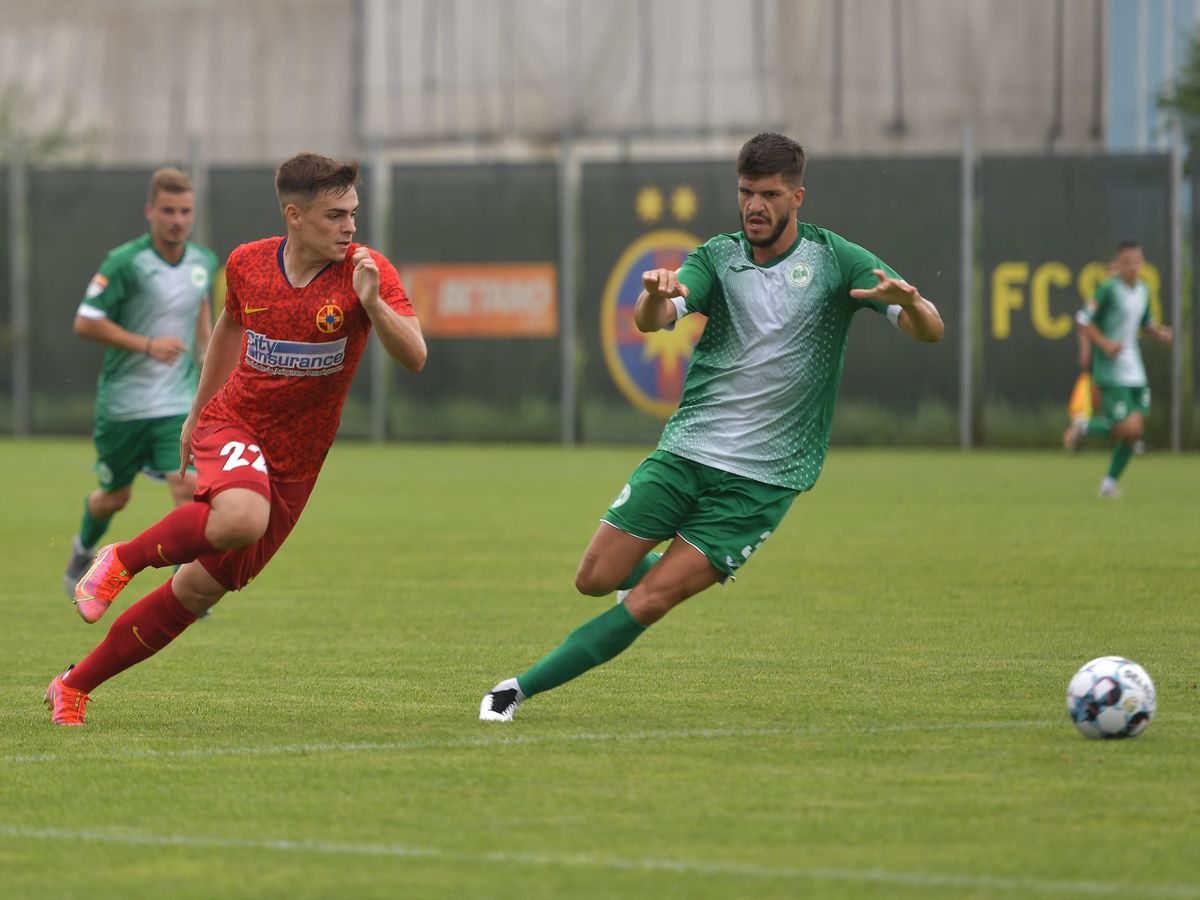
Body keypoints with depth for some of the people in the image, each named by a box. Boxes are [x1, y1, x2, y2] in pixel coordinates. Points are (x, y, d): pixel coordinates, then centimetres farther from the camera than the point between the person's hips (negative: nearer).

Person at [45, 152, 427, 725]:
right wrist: (196, 414, 25)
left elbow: (414, 359, -23)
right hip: (233, 422, -1)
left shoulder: (367, 271, -12)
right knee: (241, 517, -37)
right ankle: (123, 559, -13)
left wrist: (372, 305, -40)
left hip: (294, 460, 1)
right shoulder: (247, 264, -5)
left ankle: (73, 688, 20)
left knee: (197, 591, 5)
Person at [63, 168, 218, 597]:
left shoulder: (205, 263, 2)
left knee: (187, 486, -16)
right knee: (116, 496, 13)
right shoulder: (125, 262, -16)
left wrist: (208, 351, 15)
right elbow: (85, 322, -16)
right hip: (122, 402, -3)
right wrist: (148, 345, -23)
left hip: (178, 403, 3)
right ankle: (84, 548, 46)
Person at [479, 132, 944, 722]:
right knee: (596, 578, -1)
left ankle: (524, 688, -4)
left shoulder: (836, 260, -3)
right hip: (685, 451, 3)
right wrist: (656, 294, -38)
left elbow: (930, 331, -8)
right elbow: (652, 320, -14)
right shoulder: (719, 257, 3)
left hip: (763, 479, -3)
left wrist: (908, 302, -33)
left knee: (648, 601, -12)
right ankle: (670, 565, 34)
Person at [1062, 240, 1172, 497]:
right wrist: (1104, 343, -21)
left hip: (1135, 371, 7)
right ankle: (1084, 427, 11)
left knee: (1136, 430, 4)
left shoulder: (1143, 290, 9)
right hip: (1111, 371, -7)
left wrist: (1159, 332, 3)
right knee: (1129, 427, -16)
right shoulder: (1109, 289, -14)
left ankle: (1109, 482, 19)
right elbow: (1084, 321, -10)